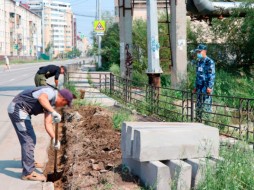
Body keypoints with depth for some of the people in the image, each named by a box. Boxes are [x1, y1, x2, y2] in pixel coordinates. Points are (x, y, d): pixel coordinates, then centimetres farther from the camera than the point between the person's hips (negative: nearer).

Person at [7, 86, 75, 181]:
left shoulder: (50, 103, 14)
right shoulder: (51, 92, -14)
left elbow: (48, 124, 10)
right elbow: (41, 98, -38)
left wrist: (54, 139, -2)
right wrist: (53, 112, -44)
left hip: (20, 111, 10)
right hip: (18, 109, -10)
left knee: (30, 138, 24)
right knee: (28, 140, -8)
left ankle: (27, 162, 44)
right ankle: (28, 173, -5)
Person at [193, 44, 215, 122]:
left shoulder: (209, 62, -9)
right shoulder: (199, 62, 17)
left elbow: (212, 75, -15)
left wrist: (209, 87, -21)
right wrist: (196, 87, 22)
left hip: (206, 89, -9)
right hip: (199, 89, 9)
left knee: (206, 107, -8)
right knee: (198, 108, 11)